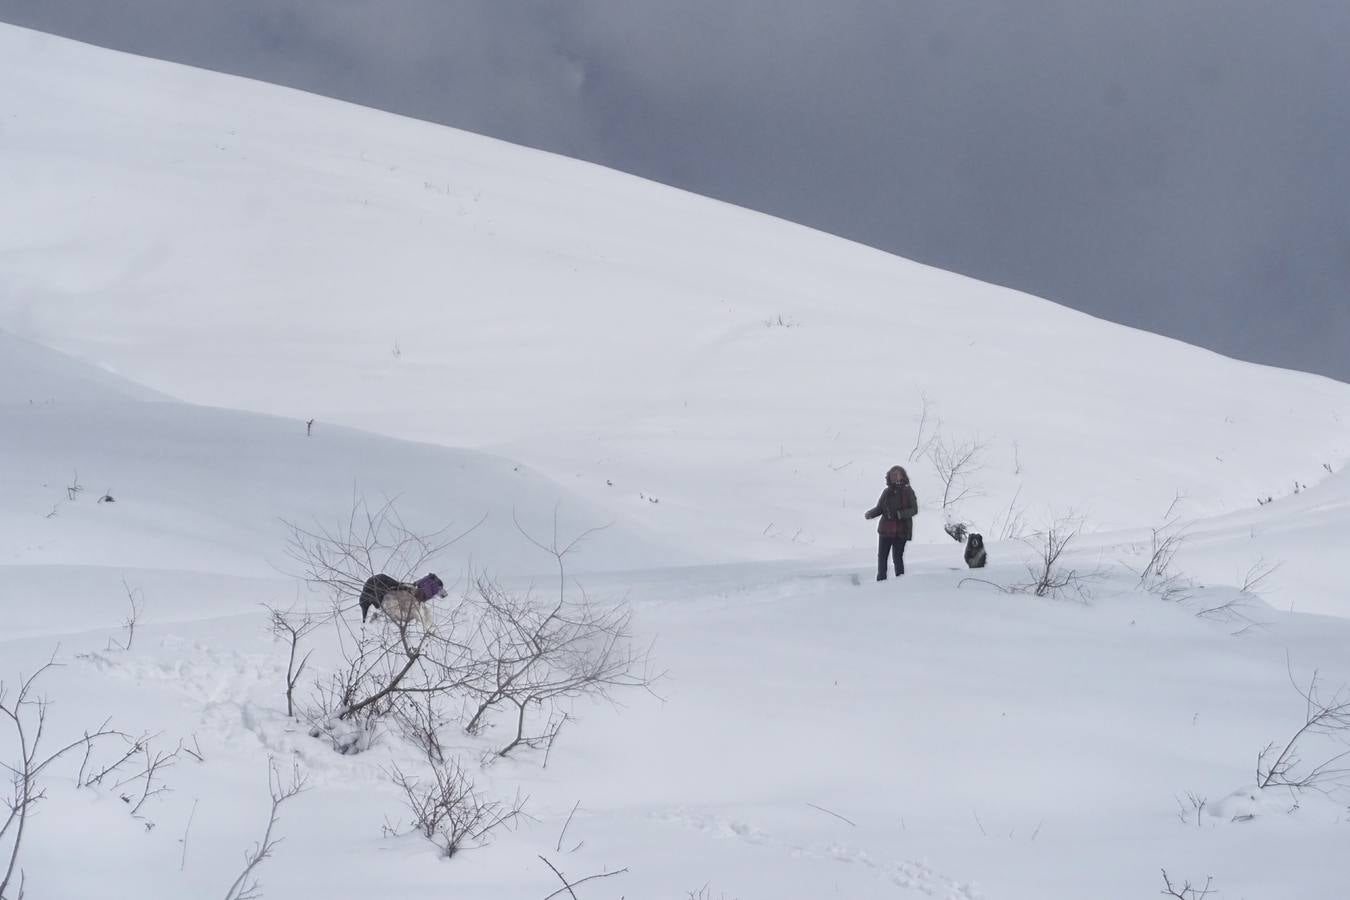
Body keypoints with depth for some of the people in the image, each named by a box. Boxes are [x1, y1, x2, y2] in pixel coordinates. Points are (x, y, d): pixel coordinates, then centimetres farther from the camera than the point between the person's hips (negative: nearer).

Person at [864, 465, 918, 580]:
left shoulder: (908, 492, -4)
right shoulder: (887, 492, 6)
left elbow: (914, 510, -8)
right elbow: (879, 508, 11)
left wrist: (898, 514, -22)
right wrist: (869, 514, -11)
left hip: (900, 532, -4)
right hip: (885, 530, 4)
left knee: (898, 557, -1)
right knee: (882, 557, 7)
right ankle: (881, 579, 18)